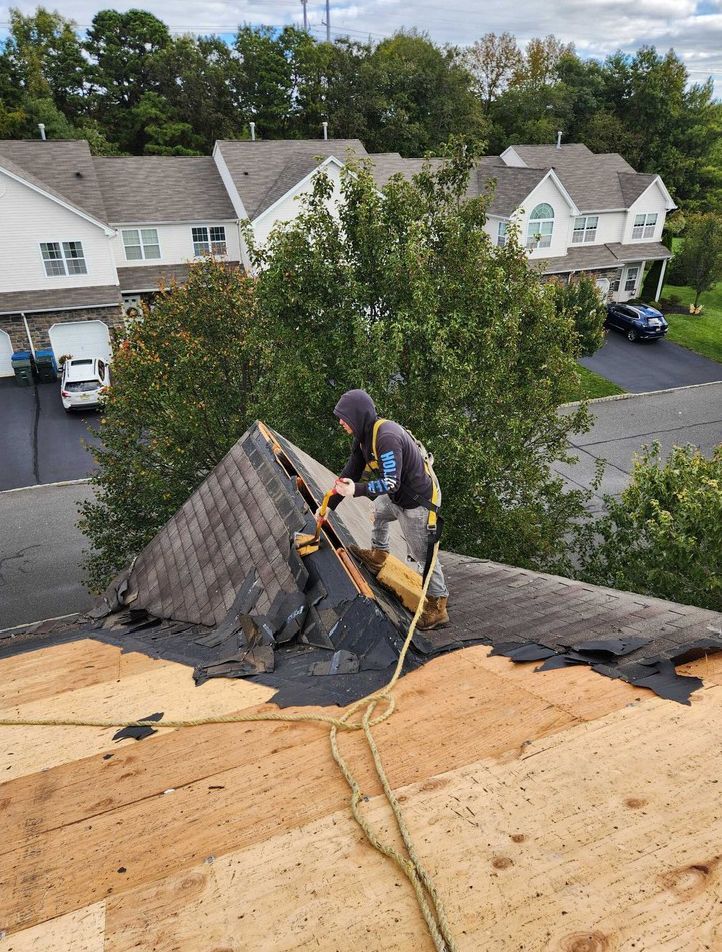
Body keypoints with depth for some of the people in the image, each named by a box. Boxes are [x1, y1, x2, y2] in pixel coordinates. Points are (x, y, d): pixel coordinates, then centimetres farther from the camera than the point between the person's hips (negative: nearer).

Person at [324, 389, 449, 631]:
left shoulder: (386, 437, -31)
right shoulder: (364, 436, 1)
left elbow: (391, 482, -33)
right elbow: (350, 472, 6)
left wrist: (357, 489, -45)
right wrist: (329, 505, 7)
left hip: (416, 502, -10)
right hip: (397, 497, 10)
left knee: (424, 554, 0)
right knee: (378, 509, 34)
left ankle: (437, 609, 13)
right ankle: (378, 554, 51)